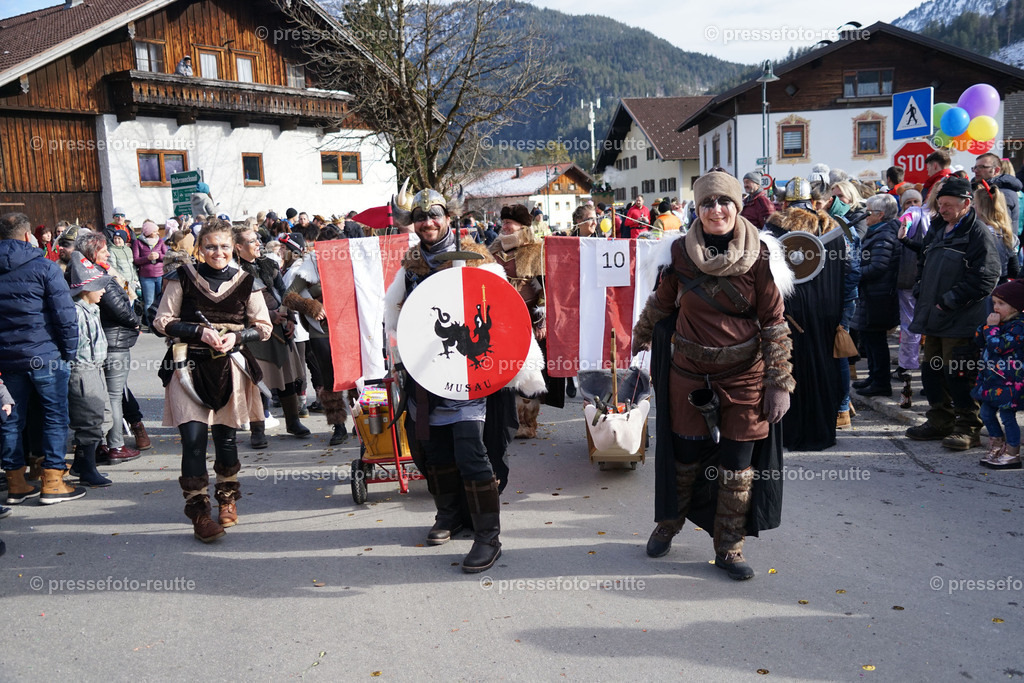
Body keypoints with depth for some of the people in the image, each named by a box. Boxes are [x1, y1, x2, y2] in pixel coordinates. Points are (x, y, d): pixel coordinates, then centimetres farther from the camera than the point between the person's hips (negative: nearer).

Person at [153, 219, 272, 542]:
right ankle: (198, 512, 0)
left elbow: (264, 327, 7)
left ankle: (227, 498, 32)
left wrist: (237, 336, -11)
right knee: (193, 437, -10)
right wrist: (199, 332, -13)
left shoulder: (245, 281, 5)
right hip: (190, 367, -1)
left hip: (229, 367, 1)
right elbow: (163, 321, 1)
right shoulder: (184, 277, 2)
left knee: (225, 436, 9)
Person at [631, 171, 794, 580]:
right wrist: (640, 338, 27)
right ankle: (668, 524, 36)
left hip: (744, 376, -1)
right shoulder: (680, 252, -3)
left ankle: (729, 548, 22)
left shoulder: (760, 255, -6)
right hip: (689, 372, 1)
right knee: (685, 453, 10)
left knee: (738, 462, 5)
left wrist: (779, 383, -6)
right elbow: (661, 302, 14)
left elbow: (774, 323, -4)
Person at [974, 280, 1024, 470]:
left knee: (1007, 415, -2)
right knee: (986, 412, 15)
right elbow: (978, 339, 10)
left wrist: (992, 327, -18)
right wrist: (987, 325, -4)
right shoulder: (1000, 322, 10)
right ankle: (998, 448, 30)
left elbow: (998, 347, -27)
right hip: (992, 379, 9)